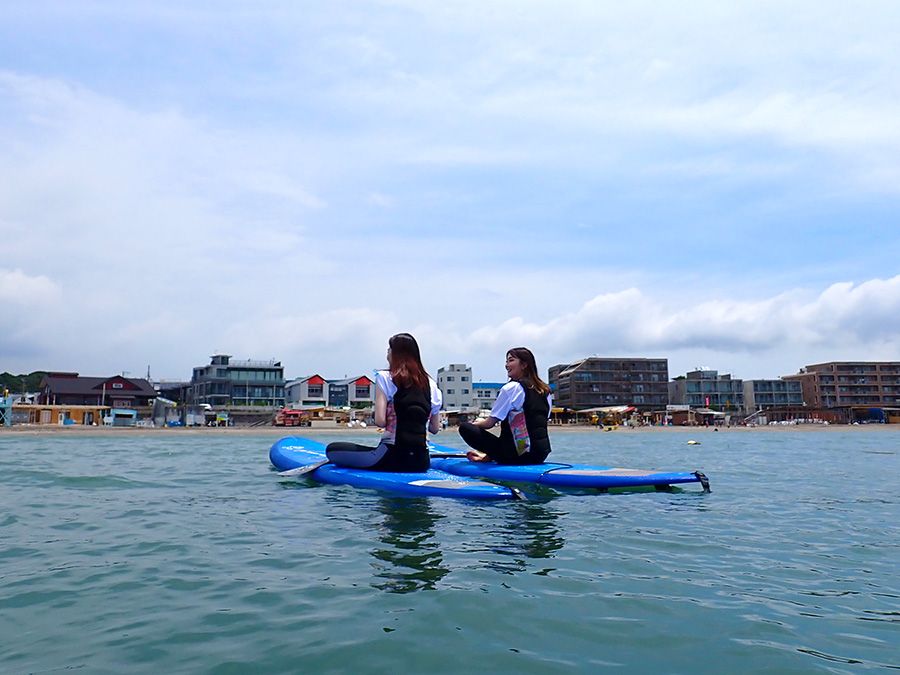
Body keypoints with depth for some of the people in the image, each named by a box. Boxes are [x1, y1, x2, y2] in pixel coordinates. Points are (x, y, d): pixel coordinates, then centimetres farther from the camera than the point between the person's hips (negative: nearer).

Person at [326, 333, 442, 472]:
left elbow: (380, 421, -12)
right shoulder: (431, 385, 8)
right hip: (421, 462, 6)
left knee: (332, 449, 5)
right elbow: (435, 429, 13)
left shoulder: (385, 378, -3)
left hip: (392, 457, -6)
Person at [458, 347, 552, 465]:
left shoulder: (511, 387, -10)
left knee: (465, 428, -4)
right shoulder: (545, 391, 11)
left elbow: (490, 423, -6)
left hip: (519, 454, -7)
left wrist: (475, 423, 17)